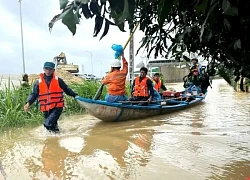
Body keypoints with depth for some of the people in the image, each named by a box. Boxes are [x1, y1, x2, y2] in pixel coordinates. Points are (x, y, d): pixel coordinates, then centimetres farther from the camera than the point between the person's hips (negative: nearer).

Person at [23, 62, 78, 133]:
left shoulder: (58, 80, 2)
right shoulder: (38, 82, 5)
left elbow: (67, 89, 9)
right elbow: (34, 94, 2)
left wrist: (75, 95, 3)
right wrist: (28, 103, -13)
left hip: (57, 107, -3)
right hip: (46, 109, 3)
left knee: (48, 123, -22)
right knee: (51, 124, 16)